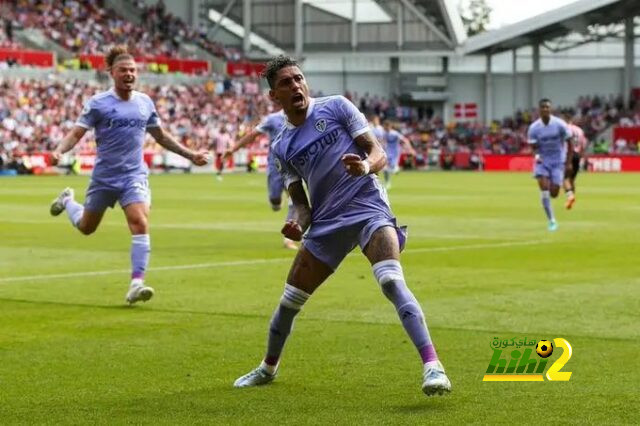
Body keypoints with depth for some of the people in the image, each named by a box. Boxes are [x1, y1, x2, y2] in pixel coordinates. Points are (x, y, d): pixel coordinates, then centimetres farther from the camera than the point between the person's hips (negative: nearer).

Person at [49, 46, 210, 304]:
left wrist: (190, 155, 17)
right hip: (104, 176, -2)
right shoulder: (98, 104, -8)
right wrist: (59, 151, -31)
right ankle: (67, 201, 51)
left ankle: (137, 283, -19)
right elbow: (76, 133, -11)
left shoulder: (145, 103, 4)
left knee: (140, 223, -20)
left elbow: (161, 136, 18)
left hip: (134, 176, 2)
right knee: (86, 227, 16)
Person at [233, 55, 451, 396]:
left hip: (368, 208, -4)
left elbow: (379, 153, -2)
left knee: (392, 282, -28)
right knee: (289, 300, 9)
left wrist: (366, 166, -25)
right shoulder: (281, 147, 11)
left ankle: (432, 366, -34)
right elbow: (301, 201, 13)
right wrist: (298, 224, -10)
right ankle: (268, 367, 35)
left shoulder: (336, 107, 1)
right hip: (326, 222, 5)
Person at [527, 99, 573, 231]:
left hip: (558, 161, -1)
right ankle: (551, 220, -8)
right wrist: (537, 155, -28)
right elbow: (534, 147, -4)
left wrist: (568, 163, -5)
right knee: (544, 188, -18)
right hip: (542, 161, 1)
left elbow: (569, 143, -3)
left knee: (553, 193, -5)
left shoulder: (560, 124, -11)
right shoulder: (534, 128, -8)